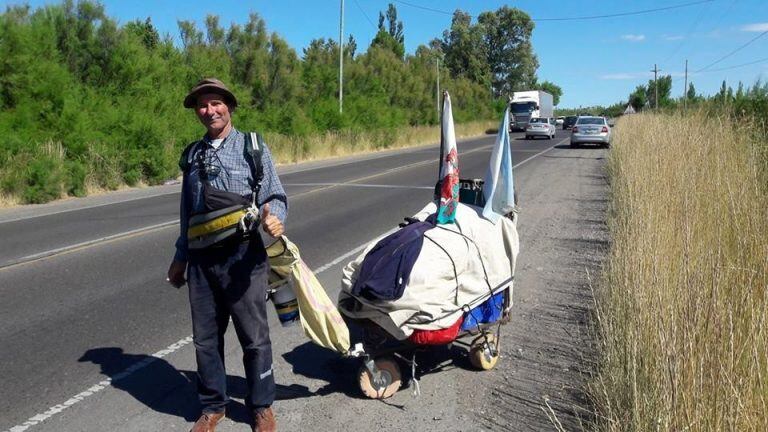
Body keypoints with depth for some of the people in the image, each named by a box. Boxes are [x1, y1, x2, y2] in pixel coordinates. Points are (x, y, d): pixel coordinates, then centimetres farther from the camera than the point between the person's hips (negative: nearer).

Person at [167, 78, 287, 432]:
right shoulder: (192, 155, 13)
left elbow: (274, 196, -4)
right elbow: (187, 212, 20)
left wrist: (274, 218, -27)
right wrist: (180, 257, 23)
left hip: (242, 256, -4)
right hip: (201, 258, 5)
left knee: (254, 337, 6)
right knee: (205, 338, 13)